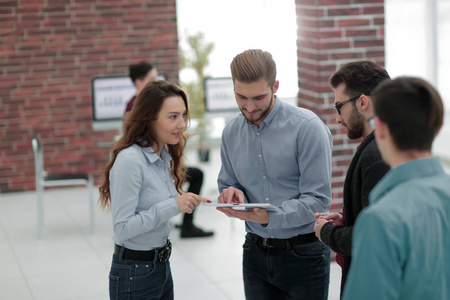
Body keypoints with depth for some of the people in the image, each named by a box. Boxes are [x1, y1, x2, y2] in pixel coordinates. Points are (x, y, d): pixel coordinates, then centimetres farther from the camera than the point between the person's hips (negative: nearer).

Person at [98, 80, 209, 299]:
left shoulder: (164, 156, 6)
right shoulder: (130, 160, -20)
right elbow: (122, 228, -23)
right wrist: (172, 206, -27)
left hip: (161, 266, 8)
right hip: (134, 275, -8)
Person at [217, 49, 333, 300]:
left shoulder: (307, 127, -14)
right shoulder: (231, 132, 5)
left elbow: (318, 200, -18)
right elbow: (227, 184, 15)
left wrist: (268, 217, -30)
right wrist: (232, 195, -10)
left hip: (303, 254, -5)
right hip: (256, 252, 5)